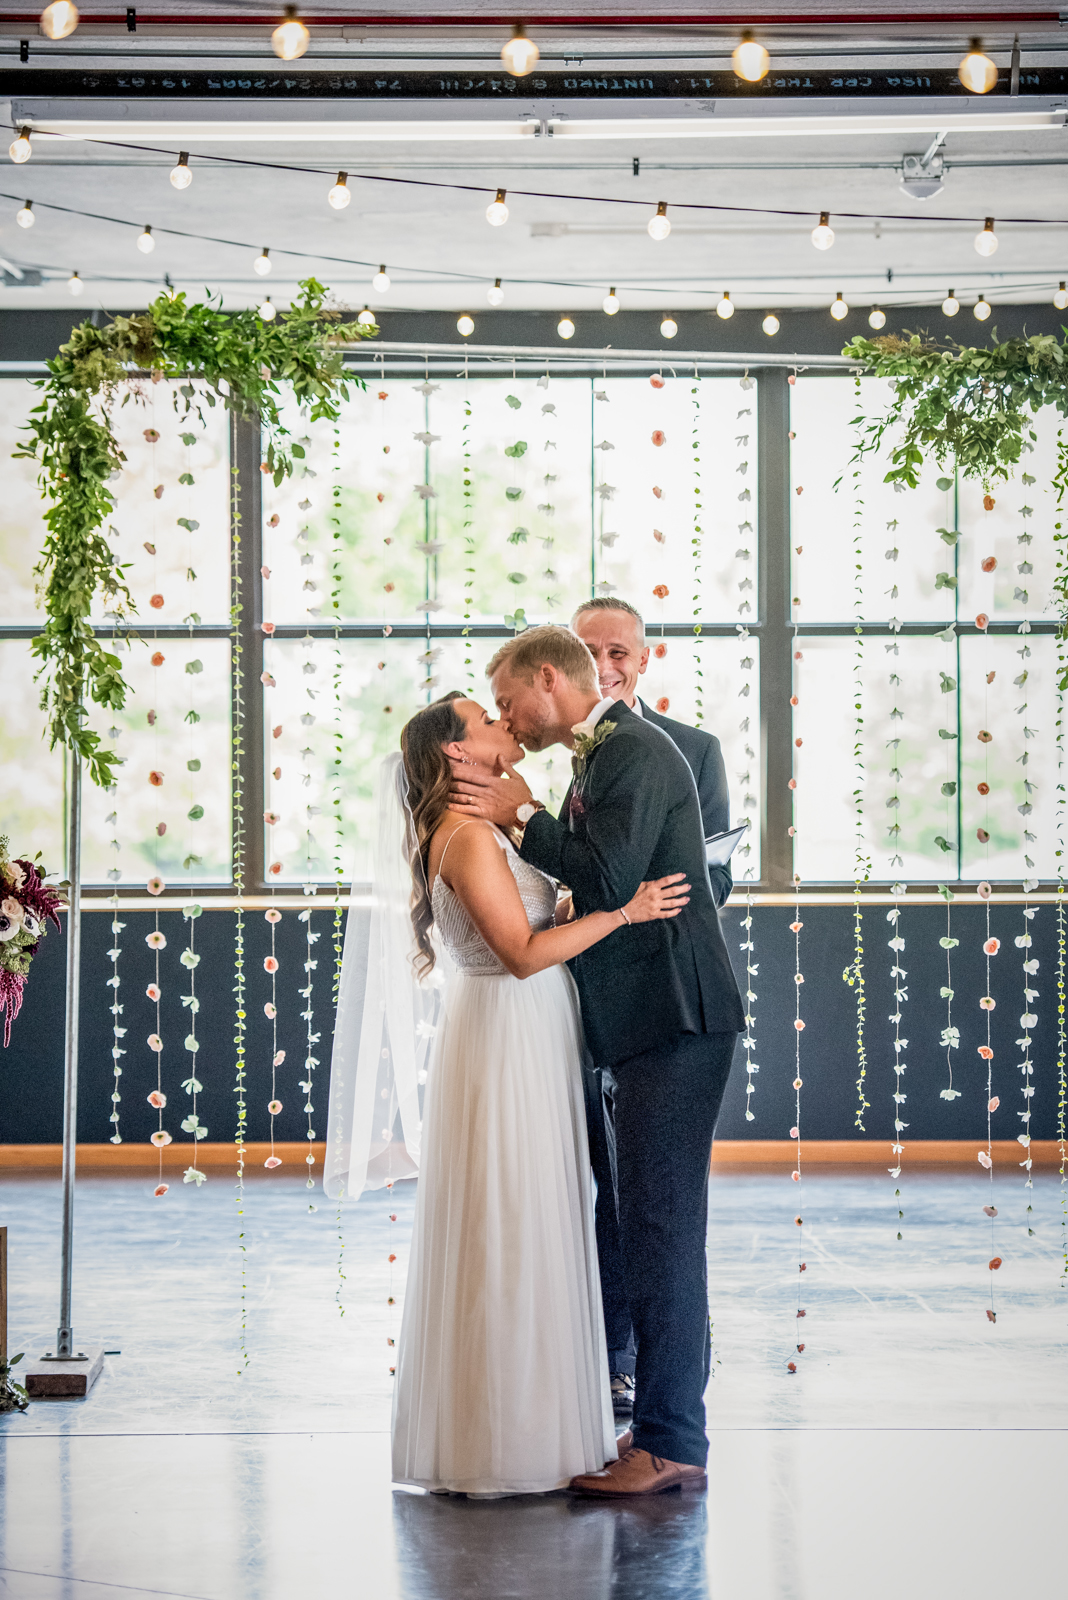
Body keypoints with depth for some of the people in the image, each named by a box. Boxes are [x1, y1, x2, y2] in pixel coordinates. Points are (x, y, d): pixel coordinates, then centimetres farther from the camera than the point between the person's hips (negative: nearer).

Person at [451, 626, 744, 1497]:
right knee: (652, 1226, 13)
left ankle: (670, 1443, -6)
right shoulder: (602, 755, 19)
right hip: (646, 1024, 11)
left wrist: (523, 816, -12)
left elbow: (608, 881, -22)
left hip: (671, 1020, -11)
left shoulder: (635, 751, -12)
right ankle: (667, 1424, 20)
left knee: (663, 1226, -9)